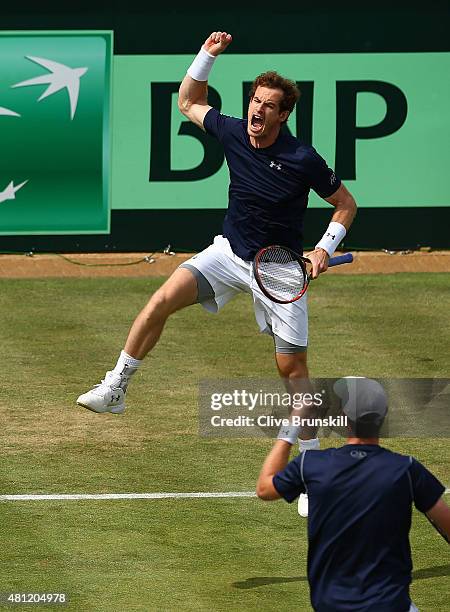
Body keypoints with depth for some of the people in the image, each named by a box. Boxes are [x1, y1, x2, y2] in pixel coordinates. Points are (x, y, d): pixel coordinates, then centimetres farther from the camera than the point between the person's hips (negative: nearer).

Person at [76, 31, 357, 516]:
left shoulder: (304, 161, -21)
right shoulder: (232, 132, -9)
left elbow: (346, 204, -6)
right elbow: (188, 102, 11)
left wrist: (325, 248, -19)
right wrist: (207, 55, -3)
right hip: (230, 252, 4)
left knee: (292, 367, -2)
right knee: (164, 298, -17)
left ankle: (310, 458, 12)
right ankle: (115, 388, -8)